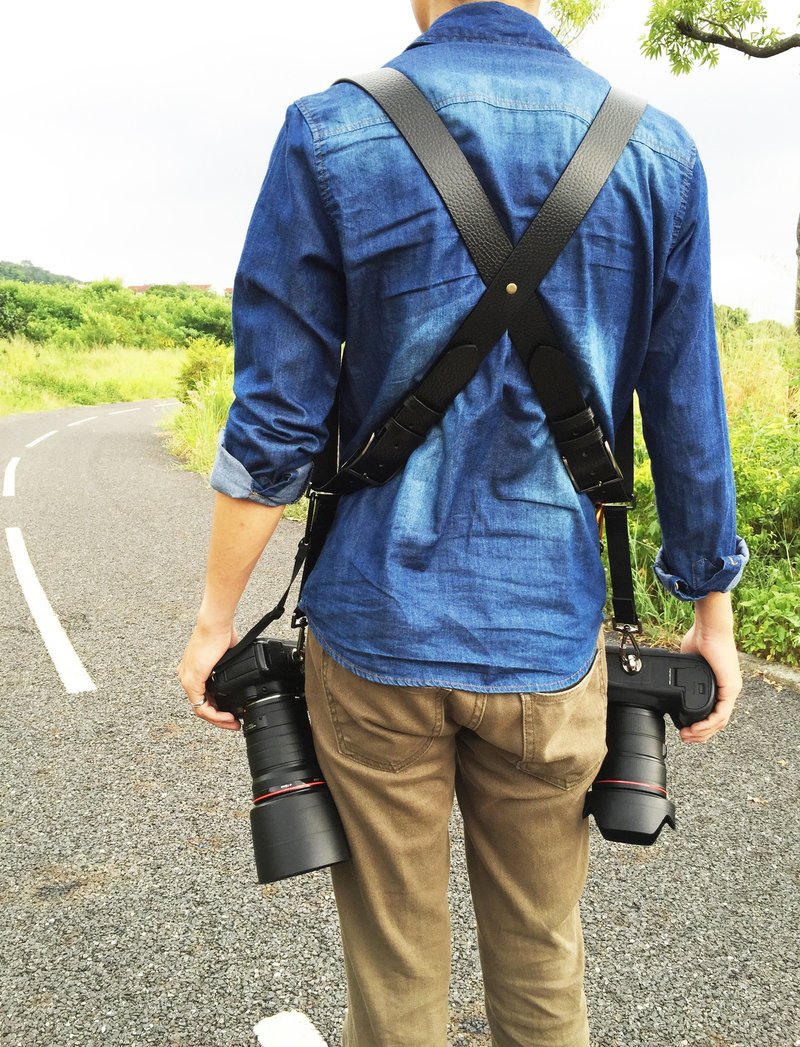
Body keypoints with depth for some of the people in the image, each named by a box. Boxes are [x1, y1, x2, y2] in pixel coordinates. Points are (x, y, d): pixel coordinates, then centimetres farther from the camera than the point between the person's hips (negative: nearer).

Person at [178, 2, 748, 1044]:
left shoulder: (331, 134, -5)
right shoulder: (660, 152, 1)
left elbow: (273, 422, -7)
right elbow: (689, 419, 3)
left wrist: (215, 620, 4)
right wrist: (714, 616, 13)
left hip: (377, 632, -1)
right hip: (549, 639, 2)